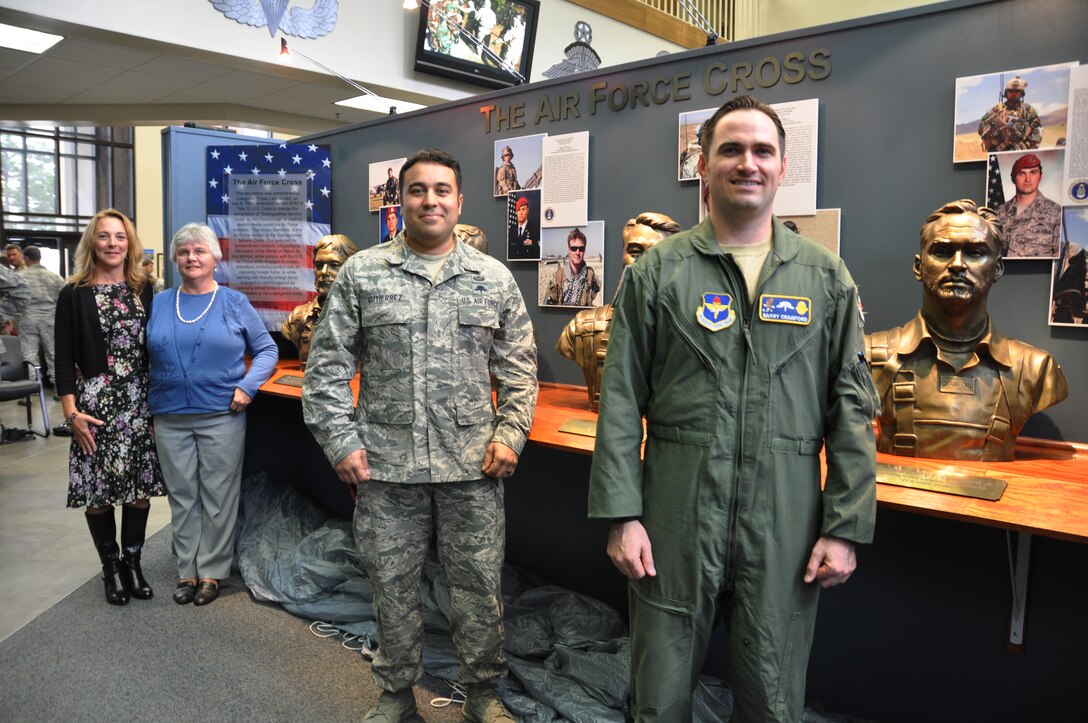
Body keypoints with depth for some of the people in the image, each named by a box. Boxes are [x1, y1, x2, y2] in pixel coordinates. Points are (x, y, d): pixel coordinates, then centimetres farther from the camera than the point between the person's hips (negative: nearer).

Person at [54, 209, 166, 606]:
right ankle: (110, 566, 20)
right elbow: (64, 358, -3)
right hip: (94, 405, -2)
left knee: (141, 485, 5)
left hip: (140, 404, 2)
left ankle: (132, 562, 21)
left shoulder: (144, 291, 7)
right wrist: (71, 412, -10)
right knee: (98, 488, 3)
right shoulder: (74, 295, 0)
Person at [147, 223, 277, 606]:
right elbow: (144, 356, 13)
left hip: (222, 416, -2)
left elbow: (267, 349, 4)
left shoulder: (234, 303, 2)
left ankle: (212, 571, 16)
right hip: (170, 418, 3)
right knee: (182, 497, 9)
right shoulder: (159, 304, 9)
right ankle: (187, 571, 21)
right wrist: (147, 408, 2)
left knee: (218, 498, 4)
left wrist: (247, 386, -10)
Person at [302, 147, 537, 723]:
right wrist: (340, 441, -4)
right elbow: (327, 367, 2)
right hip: (385, 461, 0)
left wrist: (510, 435, -3)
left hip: (472, 463, 1)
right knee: (392, 585, 13)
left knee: (479, 586, 10)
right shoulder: (361, 274, 2)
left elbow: (519, 368, 7)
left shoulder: (495, 278, 5)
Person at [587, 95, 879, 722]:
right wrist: (622, 515, -7)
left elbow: (853, 410, 4)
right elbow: (622, 404, -2)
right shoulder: (657, 272, 1)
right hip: (676, 518, -1)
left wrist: (846, 527, -1)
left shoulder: (826, 278, 5)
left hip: (785, 524, 1)